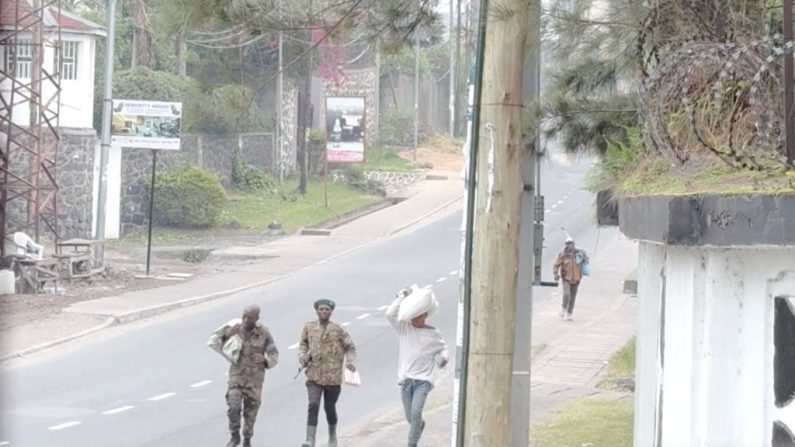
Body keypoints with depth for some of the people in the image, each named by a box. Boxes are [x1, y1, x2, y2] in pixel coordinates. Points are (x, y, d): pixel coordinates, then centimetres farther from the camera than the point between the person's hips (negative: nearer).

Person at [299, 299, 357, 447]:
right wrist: (303, 356, -3)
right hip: (314, 375, 0)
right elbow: (303, 344, 16)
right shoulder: (309, 327, 1)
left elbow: (350, 347, 6)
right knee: (313, 405, -16)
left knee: (330, 407, 13)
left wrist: (350, 362, -10)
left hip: (333, 376, 0)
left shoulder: (338, 330, -3)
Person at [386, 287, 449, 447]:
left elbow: (443, 349, 12)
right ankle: (420, 425, 46)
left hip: (423, 379, -3)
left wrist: (444, 357, -10)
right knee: (410, 417, 12)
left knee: (415, 412, -21)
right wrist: (402, 296, -10)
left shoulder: (434, 334, 2)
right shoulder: (404, 328, 3)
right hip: (406, 378, 3)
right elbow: (390, 314, -10)